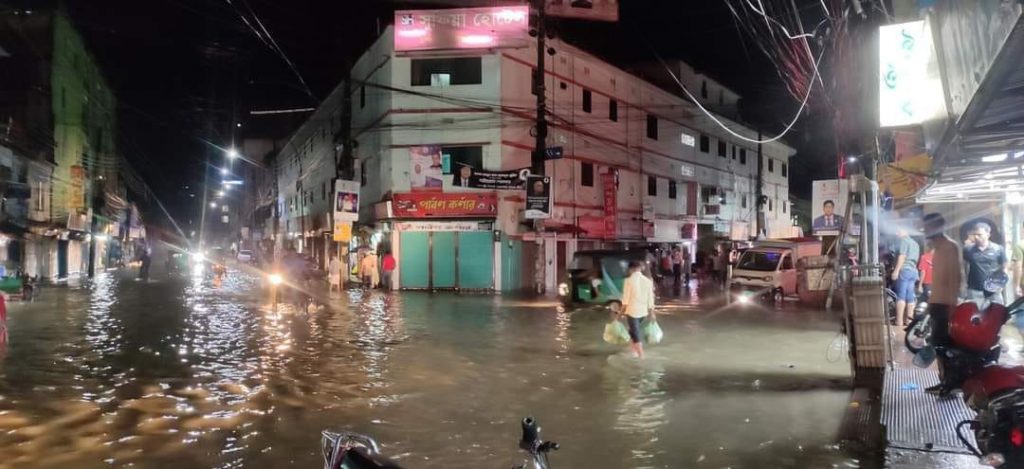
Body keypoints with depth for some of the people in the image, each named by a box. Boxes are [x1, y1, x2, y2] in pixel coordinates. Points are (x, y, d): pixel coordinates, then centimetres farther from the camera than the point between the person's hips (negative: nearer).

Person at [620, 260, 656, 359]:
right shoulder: (647, 281, -1)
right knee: (634, 331, 23)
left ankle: (641, 356, 1)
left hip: (632, 311, -5)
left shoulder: (629, 280, -12)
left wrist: (622, 311, 0)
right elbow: (650, 299, 3)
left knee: (636, 334, 2)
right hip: (643, 311, 5)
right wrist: (652, 313, 12)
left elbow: (626, 299, -11)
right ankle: (635, 351, 31)